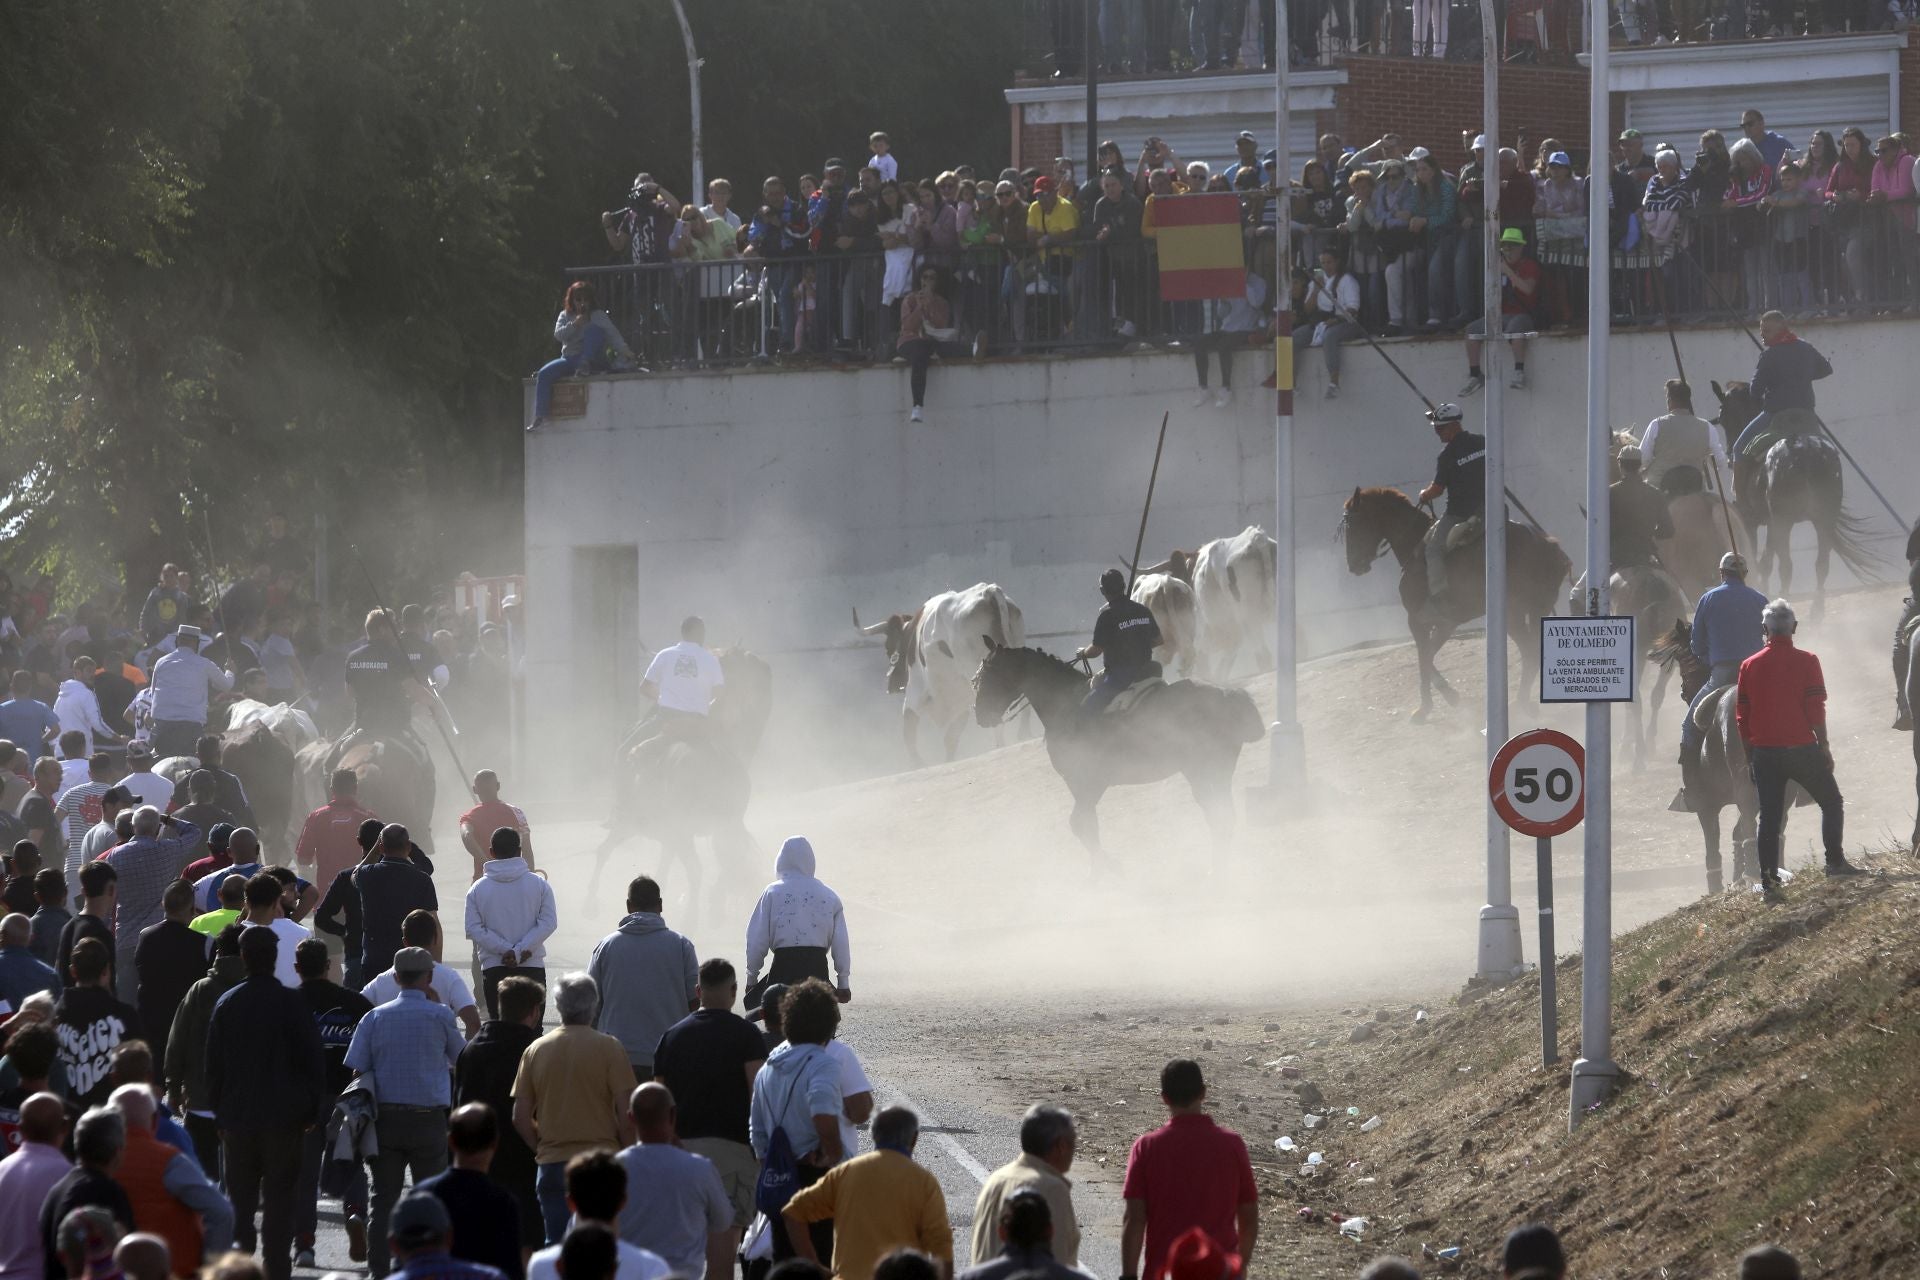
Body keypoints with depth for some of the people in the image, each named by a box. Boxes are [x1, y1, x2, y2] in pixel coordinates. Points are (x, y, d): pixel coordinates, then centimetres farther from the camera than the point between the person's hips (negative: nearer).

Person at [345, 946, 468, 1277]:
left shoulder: (375, 1017, 2)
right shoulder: (440, 1016, -4)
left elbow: (356, 1068, 1)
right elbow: (459, 1058, 12)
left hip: (385, 1117, 2)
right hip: (428, 1117, -2)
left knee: (384, 1198, 7)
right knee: (430, 1199, 5)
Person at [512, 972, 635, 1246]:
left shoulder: (536, 1050, 5)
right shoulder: (609, 1049, -6)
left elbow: (520, 1118, 5)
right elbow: (626, 1112, -8)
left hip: (551, 1164, 3)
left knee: (556, 1244, 7)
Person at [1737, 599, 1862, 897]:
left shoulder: (1749, 666, 2)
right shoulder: (1806, 662, -8)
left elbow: (1742, 716, 4)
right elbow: (1816, 710, -10)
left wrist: (1750, 755, 13)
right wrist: (1824, 747, -2)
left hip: (1765, 753, 3)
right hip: (1802, 748, -3)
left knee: (1770, 814, 6)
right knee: (1831, 802, 14)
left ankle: (1768, 877, 2)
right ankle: (1835, 860, 8)